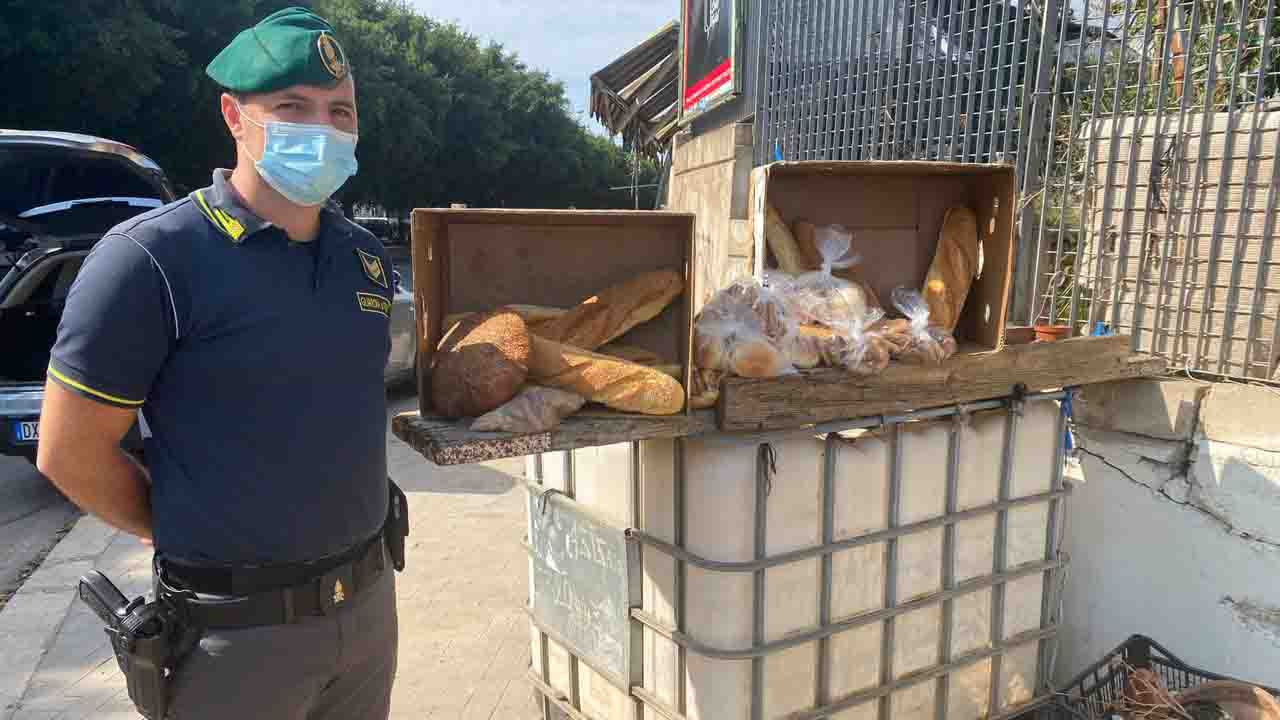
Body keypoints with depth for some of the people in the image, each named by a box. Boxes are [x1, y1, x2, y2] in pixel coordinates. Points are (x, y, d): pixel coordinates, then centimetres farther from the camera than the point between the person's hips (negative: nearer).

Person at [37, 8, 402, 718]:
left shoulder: (366, 254, 3)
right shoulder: (150, 258, -15)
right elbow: (70, 453, -10)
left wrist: (335, 516, 9)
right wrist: (192, 535, 1)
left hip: (370, 598, 6)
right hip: (237, 625, -5)